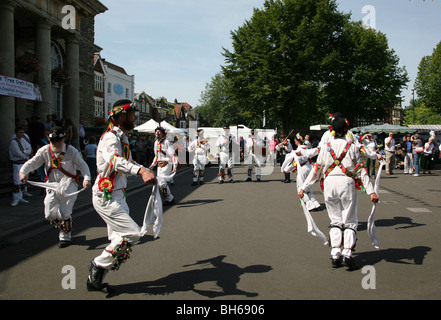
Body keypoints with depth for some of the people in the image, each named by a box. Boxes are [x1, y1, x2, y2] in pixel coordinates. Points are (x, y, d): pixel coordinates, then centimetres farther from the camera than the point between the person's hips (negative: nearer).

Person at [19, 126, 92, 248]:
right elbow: (32, 162, -4)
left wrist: (86, 178, -30)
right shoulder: (44, 151, 0)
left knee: (64, 212, -11)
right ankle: (63, 228, 33)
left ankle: (65, 236, 13)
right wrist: (23, 172, -24)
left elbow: (82, 165, -12)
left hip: (68, 185, -4)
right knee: (49, 215, 4)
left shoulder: (71, 151, -7)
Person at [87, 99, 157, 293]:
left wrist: (146, 171, 27)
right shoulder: (110, 137, -17)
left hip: (118, 196, 10)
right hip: (106, 197, -10)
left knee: (119, 240, 11)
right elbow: (115, 160, -39)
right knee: (132, 233, -13)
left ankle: (95, 280, 21)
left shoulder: (123, 138, 14)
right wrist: (141, 170, -53)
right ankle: (99, 264, 3)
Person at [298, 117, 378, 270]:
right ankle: (347, 254, -7)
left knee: (335, 220, 11)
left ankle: (335, 255, 6)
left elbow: (316, 171, 6)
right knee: (349, 221, 5)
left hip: (330, 183, 2)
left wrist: (303, 188, 12)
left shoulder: (325, 148, 7)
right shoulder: (352, 147, 2)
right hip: (347, 183, -2)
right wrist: (371, 191, 0)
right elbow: (361, 171, -1)